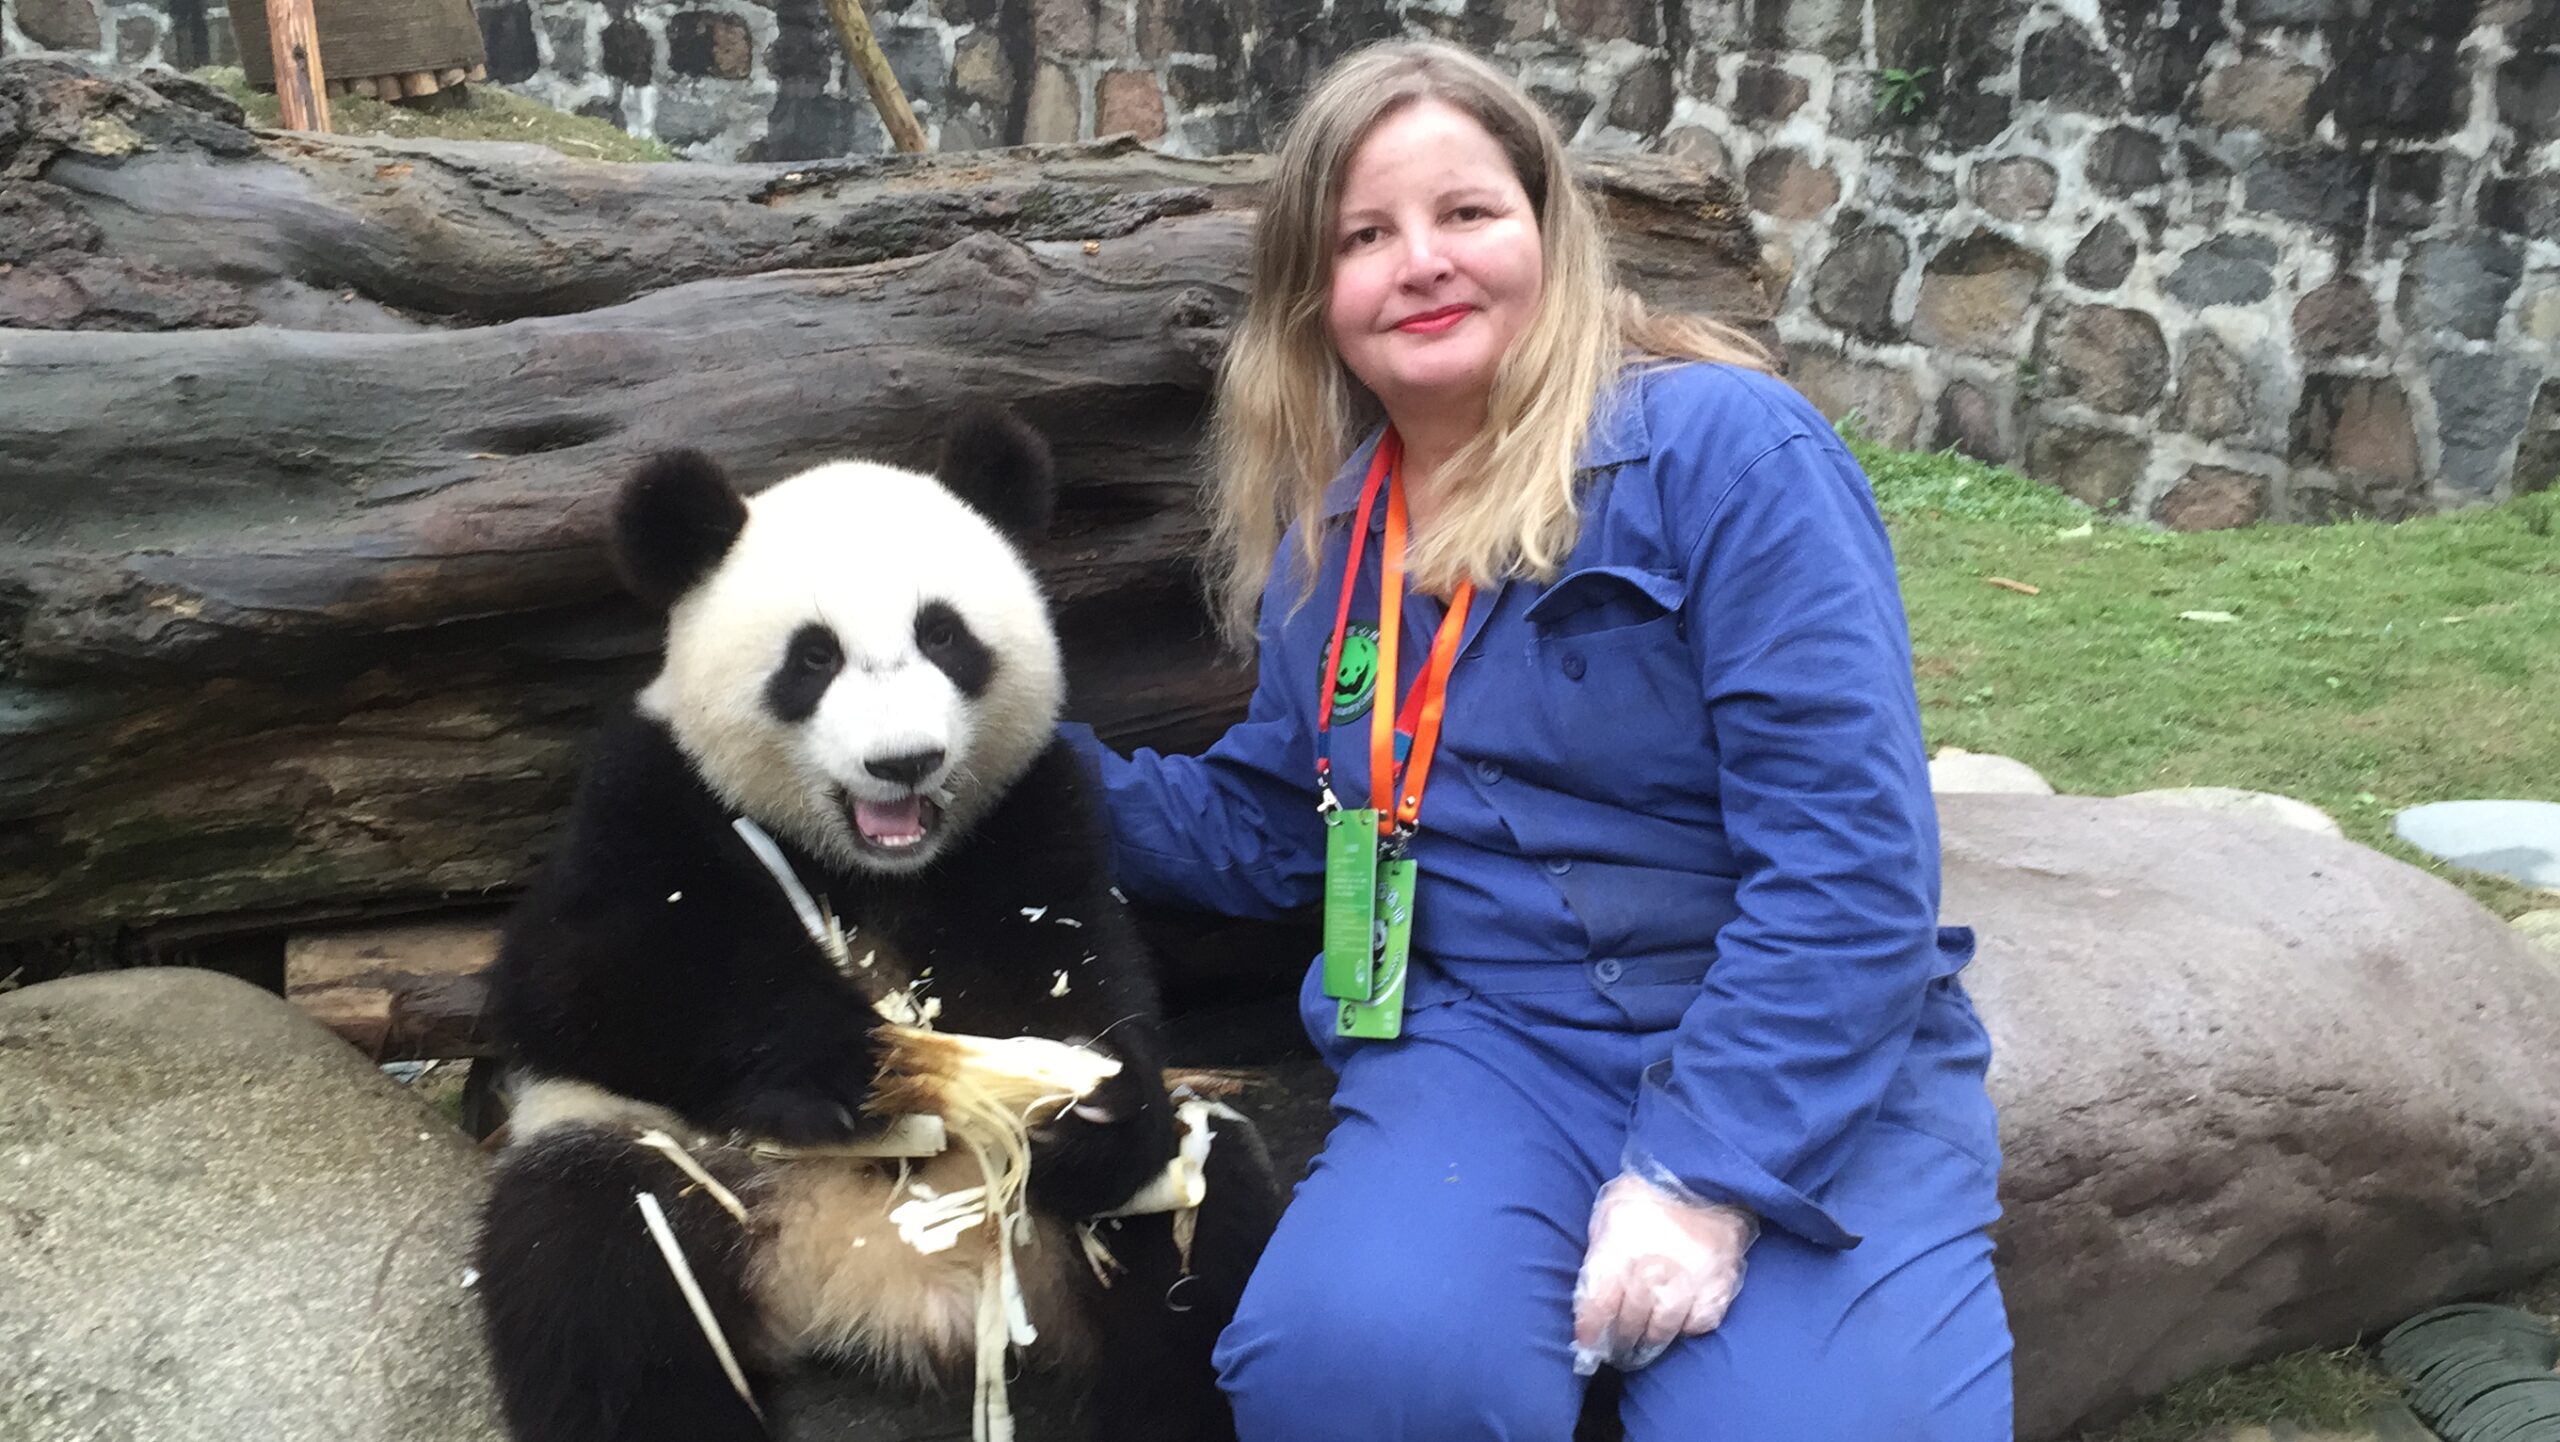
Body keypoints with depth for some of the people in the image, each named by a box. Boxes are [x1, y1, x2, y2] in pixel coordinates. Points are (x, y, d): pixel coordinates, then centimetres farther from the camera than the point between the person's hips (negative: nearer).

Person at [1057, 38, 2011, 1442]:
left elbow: (1850, 851, -16)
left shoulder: (1725, 446, -11)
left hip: (1805, 1060, -3)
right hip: (1488, 1039, 3)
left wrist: (1707, 1172, -20)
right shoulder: (1325, 536, 9)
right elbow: (1268, 831, 18)